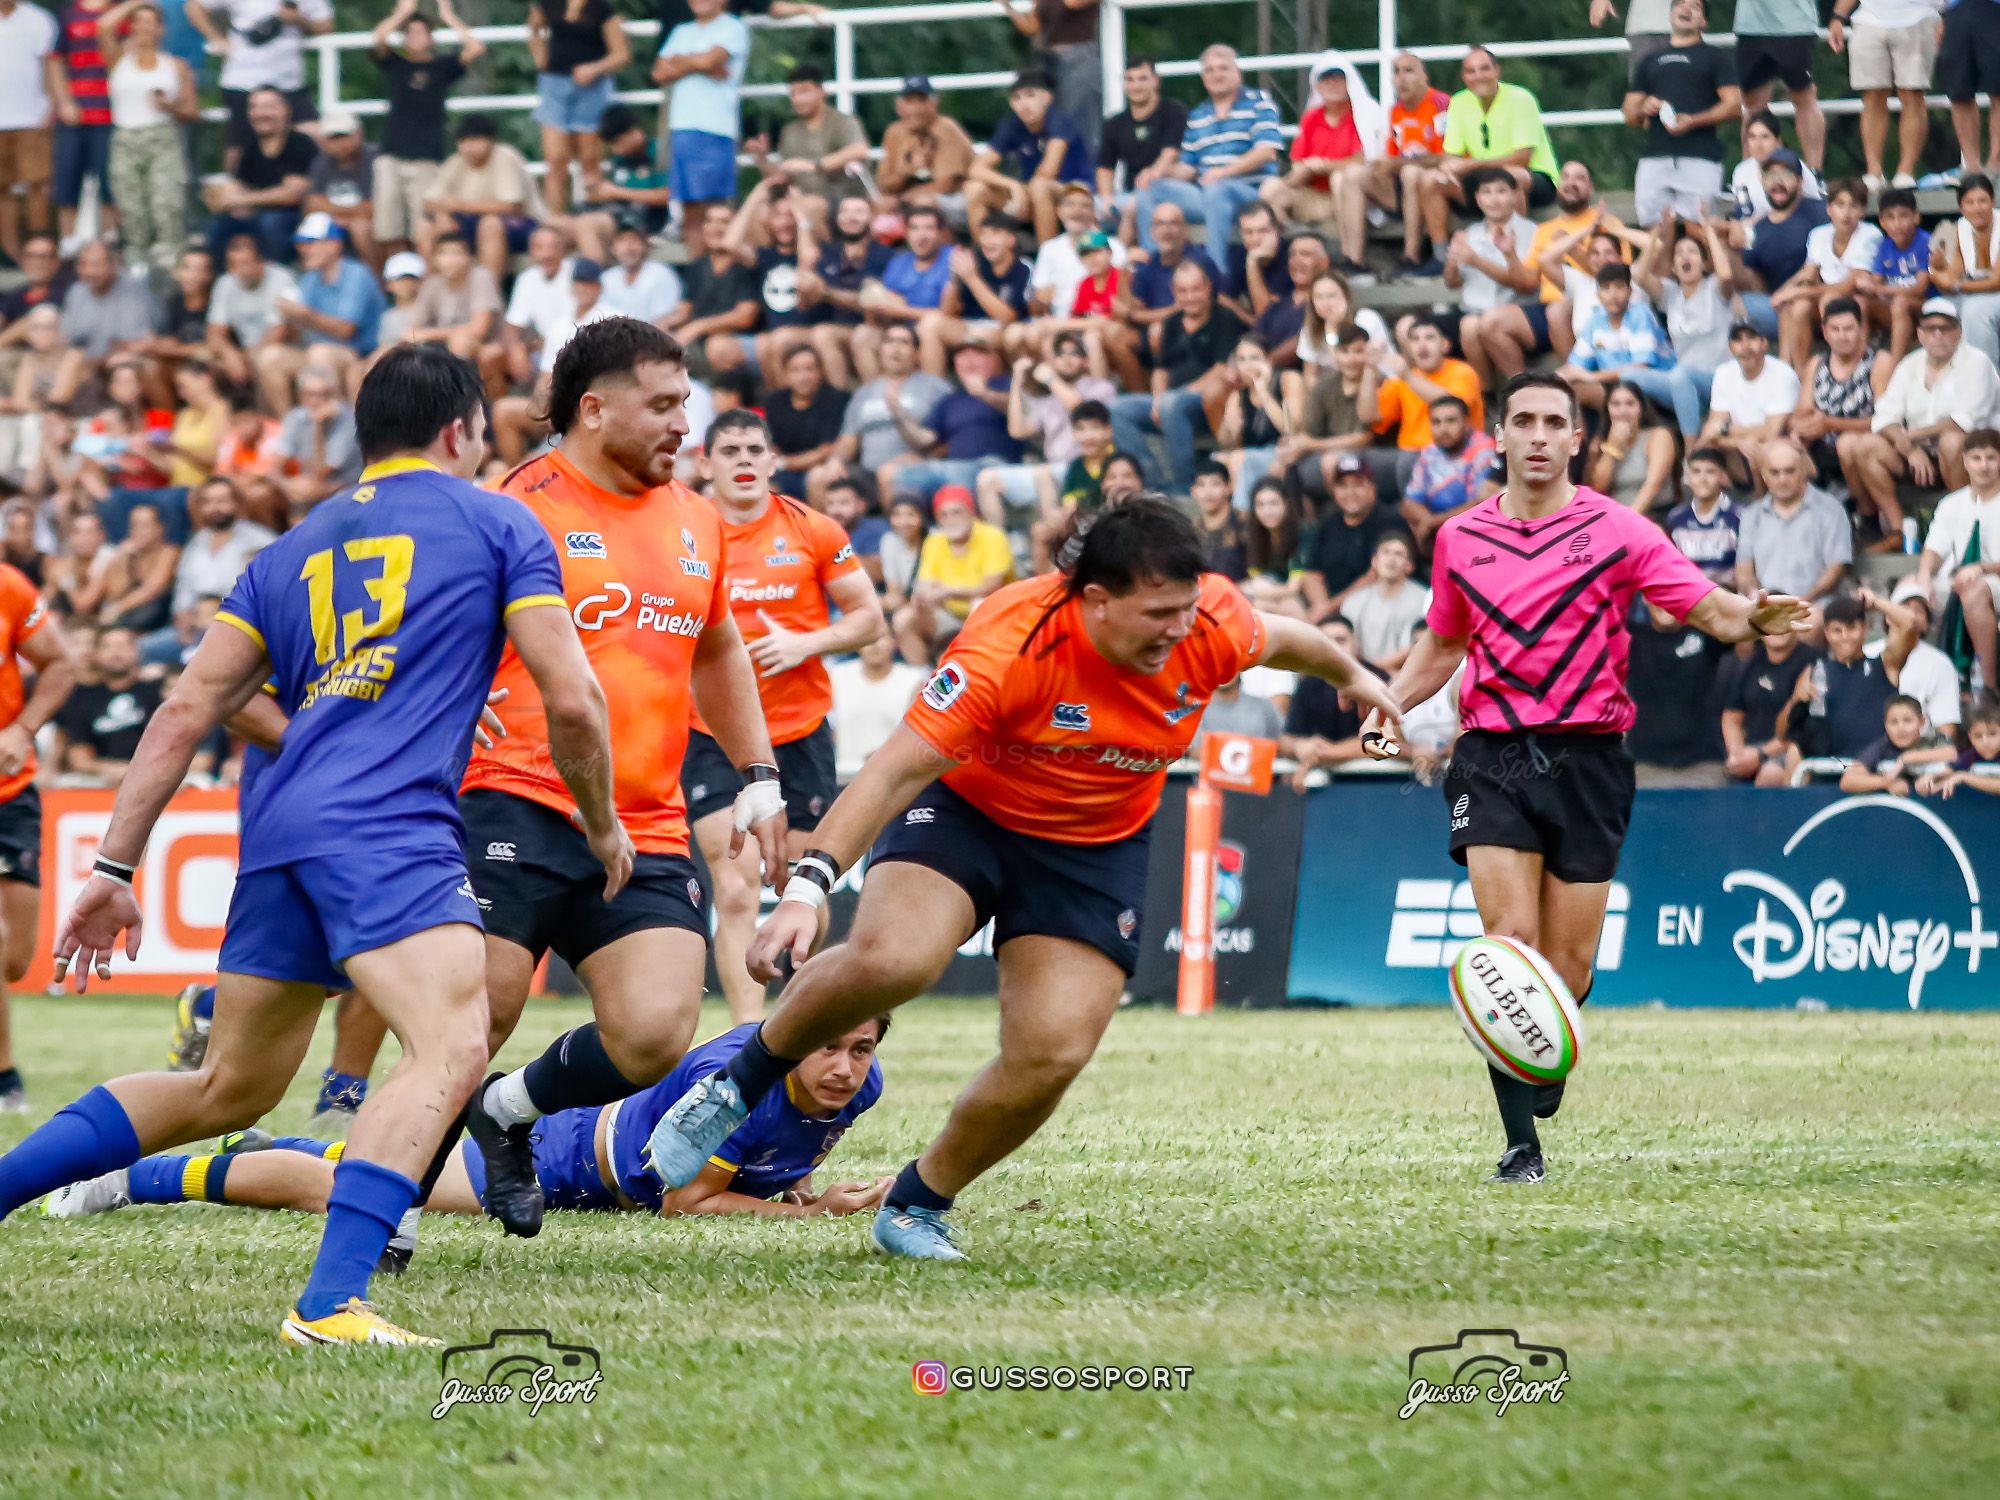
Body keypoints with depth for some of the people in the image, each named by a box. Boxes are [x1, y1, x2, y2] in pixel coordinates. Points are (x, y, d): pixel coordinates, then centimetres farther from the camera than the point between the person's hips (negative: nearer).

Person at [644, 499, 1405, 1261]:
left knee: (1051, 1054, -13)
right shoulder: (1010, 647, -31)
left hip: (1095, 850, 4)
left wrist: (1352, 676, 28)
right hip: (968, 812, -4)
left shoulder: (1212, 628, -19)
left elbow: (1281, 638, 7)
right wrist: (809, 887, -42)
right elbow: (898, 769, -33)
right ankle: (740, 1085, -6)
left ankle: (916, 1209, 11)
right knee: (891, 958, -32)